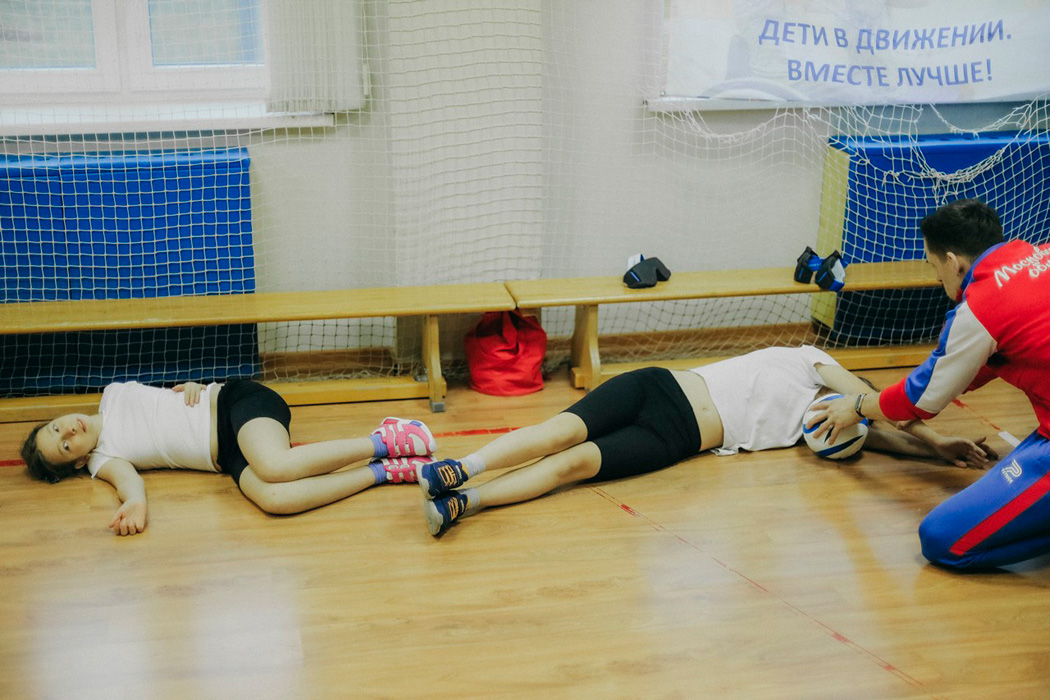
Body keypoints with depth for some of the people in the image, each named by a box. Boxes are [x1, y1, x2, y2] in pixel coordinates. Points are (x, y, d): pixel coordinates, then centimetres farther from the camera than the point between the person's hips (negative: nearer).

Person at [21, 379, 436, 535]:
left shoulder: (114, 395, 16)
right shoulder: (101, 460, 9)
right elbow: (127, 476, -12)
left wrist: (192, 386, -1)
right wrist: (135, 502, -36)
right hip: (228, 456, 1)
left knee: (274, 466, -37)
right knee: (273, 498, -35)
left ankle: (384, 441, -23)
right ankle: (386, 472, -26)